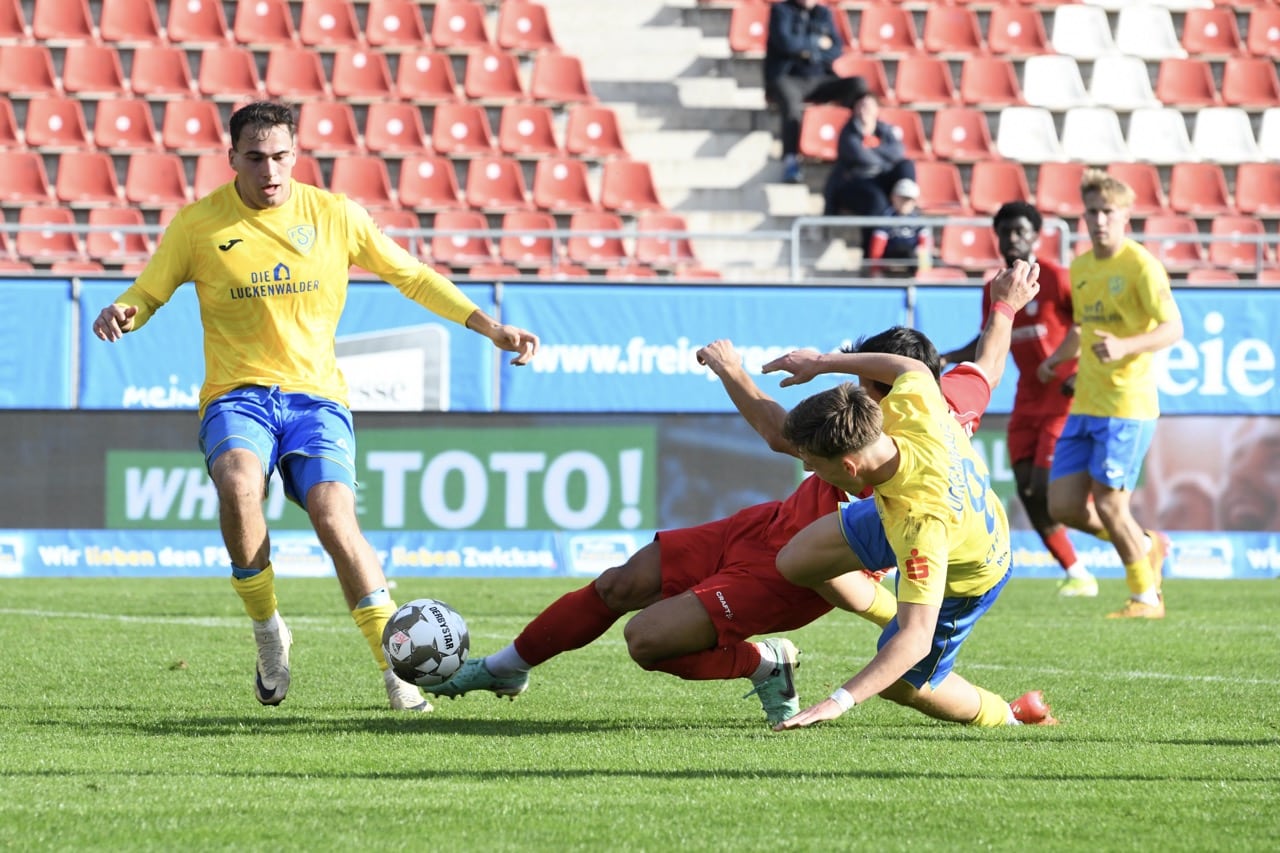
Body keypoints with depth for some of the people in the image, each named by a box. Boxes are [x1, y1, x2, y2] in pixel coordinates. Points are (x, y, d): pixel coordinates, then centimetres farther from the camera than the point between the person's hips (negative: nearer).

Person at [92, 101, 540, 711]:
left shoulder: (334, 215, 4)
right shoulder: (198, 224, 1)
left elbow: (412, 277, 14)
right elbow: (147, 294, 9)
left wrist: (491, 328, 10)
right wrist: (120, 314, -15)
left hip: (315, 394, 1)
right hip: (237, 396, -1)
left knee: (335, 519, -24)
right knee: (238, 484, -34)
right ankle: (268, 633, -14)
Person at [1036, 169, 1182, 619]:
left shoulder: (1140, 265, -10)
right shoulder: (1080, 267, 13)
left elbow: (1173, 329, -16)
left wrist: (1125, 346, -30)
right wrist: (1057, 358, 12)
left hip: (1128, 405, -7)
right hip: (1085, 407, 7)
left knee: (1108, 503, -9)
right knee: (1063, 506, 1)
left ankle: (1145, 596, 10)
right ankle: (1145, 546, 26)